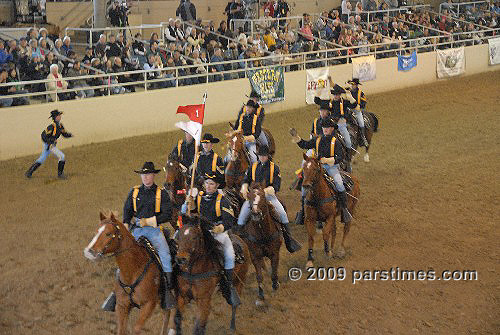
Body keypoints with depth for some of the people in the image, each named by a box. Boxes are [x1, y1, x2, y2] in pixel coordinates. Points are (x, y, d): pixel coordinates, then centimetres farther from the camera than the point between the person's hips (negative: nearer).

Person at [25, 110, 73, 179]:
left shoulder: (60, 125, 4)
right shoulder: (52, 126, -22)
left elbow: (65, 134, 10)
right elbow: (43, 135, -22)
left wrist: (69, 135, -10)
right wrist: (50, 144, -29)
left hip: (51, 144, 9)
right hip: (48, 145, -9)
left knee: (41, 159, 17)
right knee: (62, 156, -13)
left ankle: (29, 172, 25)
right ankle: (60, 174, -4)